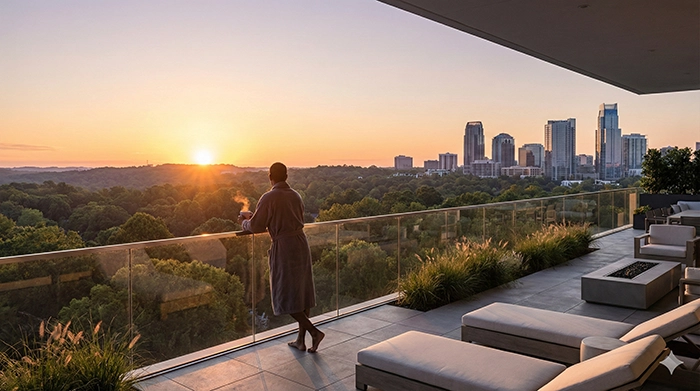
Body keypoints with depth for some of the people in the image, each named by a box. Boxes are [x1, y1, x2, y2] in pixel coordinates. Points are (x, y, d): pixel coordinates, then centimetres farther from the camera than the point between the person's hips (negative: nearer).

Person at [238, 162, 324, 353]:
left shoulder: (268, 198, -11)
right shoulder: (296, 196, 9)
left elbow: (256, 227, -8)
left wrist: (244, 222, 15)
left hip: (284, 247, -7)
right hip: (301, 243, 7)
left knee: (286, 297, 4)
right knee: (301, 292, 13)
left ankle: (314, 331, -7)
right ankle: (301, 339, 21)